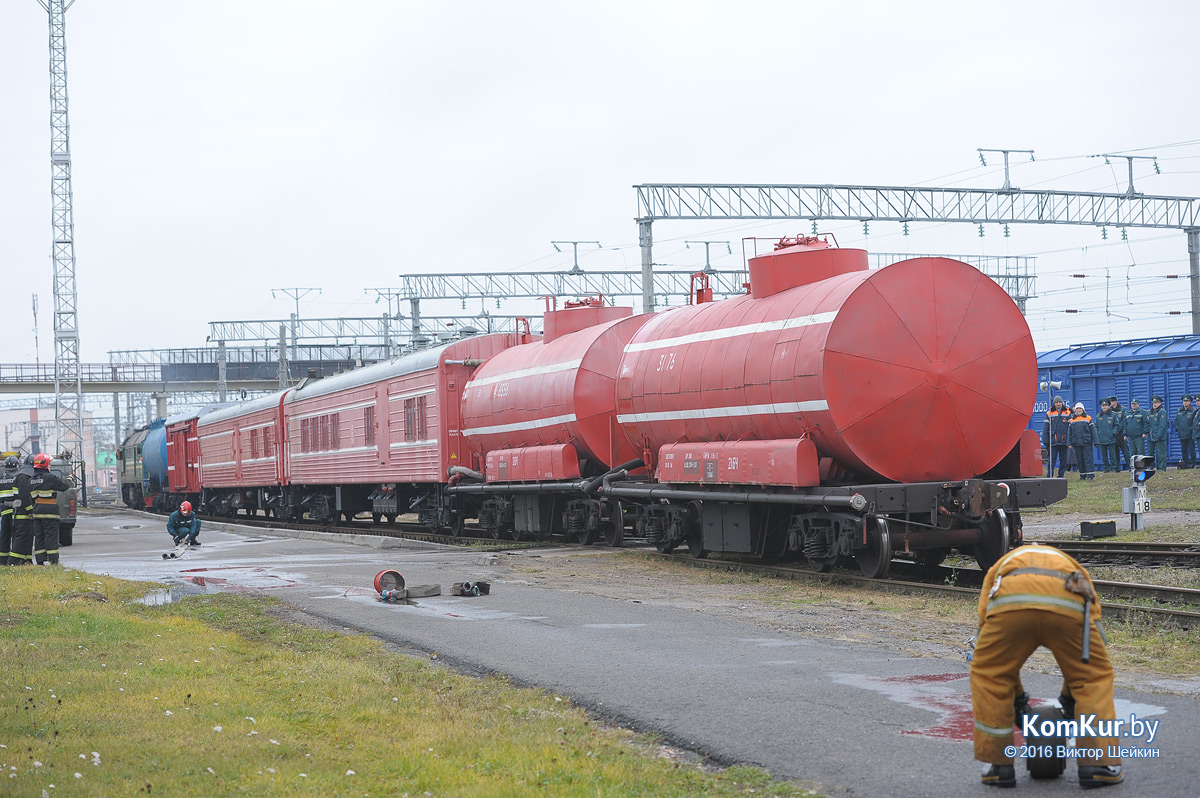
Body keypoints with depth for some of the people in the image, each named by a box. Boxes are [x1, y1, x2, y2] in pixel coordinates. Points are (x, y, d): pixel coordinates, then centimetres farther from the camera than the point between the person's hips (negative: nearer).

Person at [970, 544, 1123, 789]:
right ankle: (1098, 765, 16)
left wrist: (1016, 695, 48)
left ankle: (998, 765, 22)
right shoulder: (1075, 570, 45)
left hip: (1010, 602, 0)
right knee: (1095, 677, 23)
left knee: (987, 675, 23)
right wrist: (1070, 696, 49)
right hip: (1069, 604, 1)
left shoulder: (999, 568, 44)